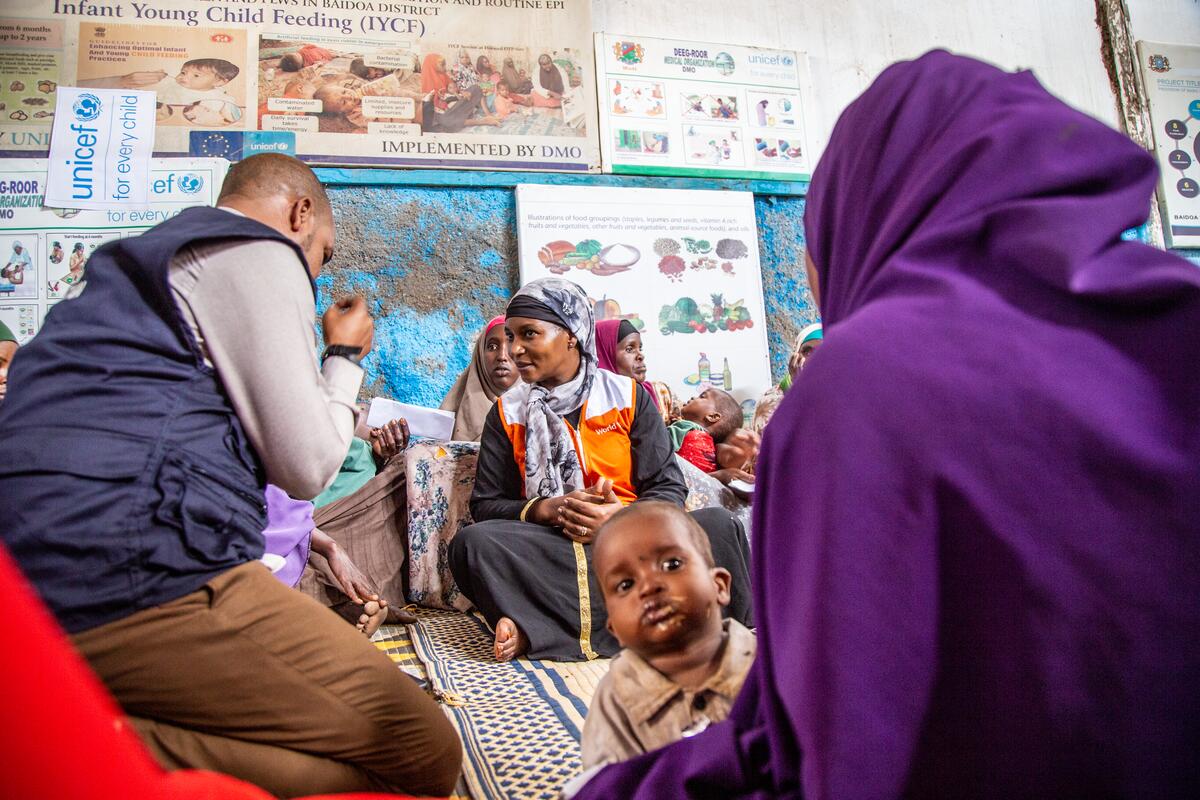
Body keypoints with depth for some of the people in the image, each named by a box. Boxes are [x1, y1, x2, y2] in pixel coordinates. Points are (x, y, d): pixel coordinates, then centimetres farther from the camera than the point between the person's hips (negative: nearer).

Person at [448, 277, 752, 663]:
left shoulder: (628, 396, 5)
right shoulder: (507, 412, 8)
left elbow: (669, 488, 2)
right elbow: (485, 504, 4)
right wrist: (549, 510, -14)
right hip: (549, 548, 1)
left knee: (719, 525, -26)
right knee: (472, 543, -30)